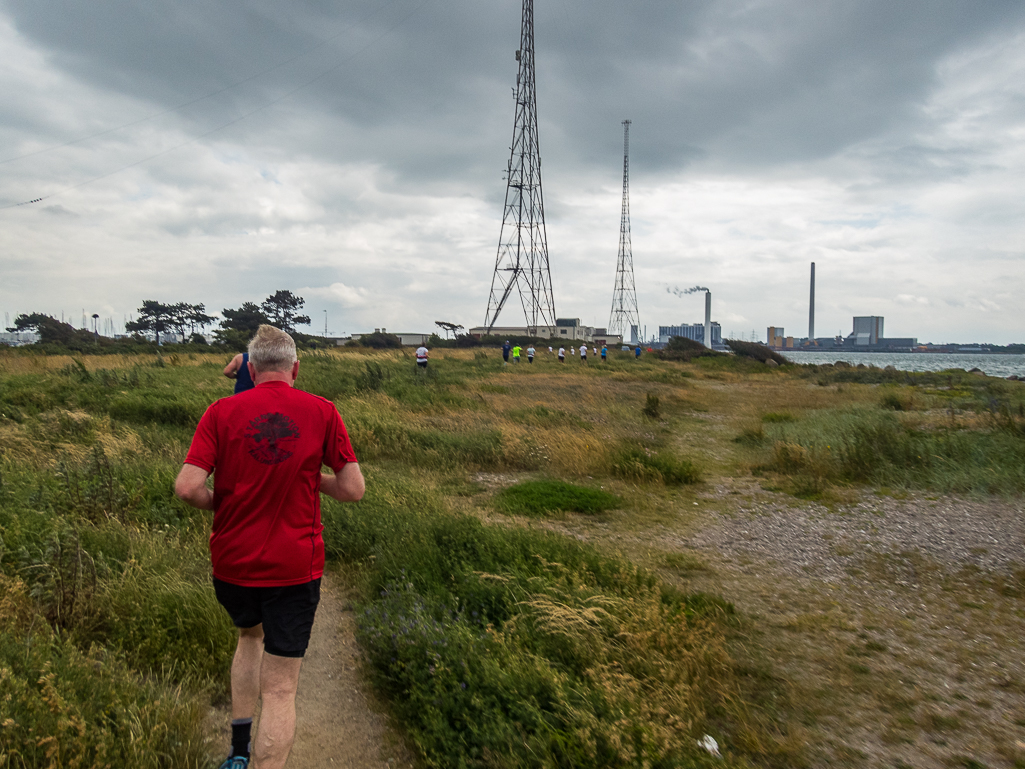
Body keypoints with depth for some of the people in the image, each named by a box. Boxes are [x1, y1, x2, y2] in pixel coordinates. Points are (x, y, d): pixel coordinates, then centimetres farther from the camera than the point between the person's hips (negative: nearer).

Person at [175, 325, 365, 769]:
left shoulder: (222, 412, -6)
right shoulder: (322, 412, -7)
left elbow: (187, 487, -14)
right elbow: (353, 490, -6)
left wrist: (220, 504, 6)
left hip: (231, 563, 3)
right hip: (295, 566, -2)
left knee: (250, 637, 31)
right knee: (280, 691, 6)